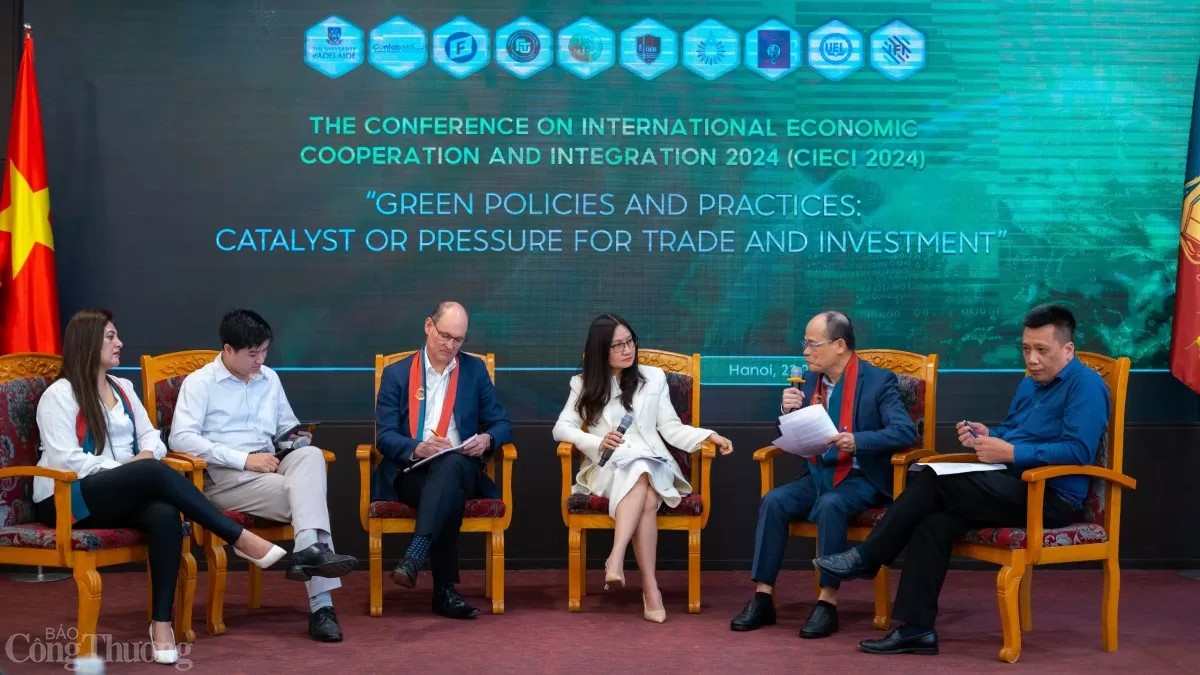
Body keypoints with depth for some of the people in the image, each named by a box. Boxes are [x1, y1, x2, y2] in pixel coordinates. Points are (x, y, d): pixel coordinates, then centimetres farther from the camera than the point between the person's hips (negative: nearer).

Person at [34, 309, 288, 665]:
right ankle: (241, 538, -28)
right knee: (156, 475, -33)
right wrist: (131, 470, -17)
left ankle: (162, 622, -32)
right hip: (66, 498, -6)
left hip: (120, 496, 6)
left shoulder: (123, 388, 17)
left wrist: (146, 454, -9)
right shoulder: (59, 395, -4)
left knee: (165, 514, -31)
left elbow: (151, 436, 16)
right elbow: (66, 460, -14)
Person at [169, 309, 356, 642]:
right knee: (308, 494, -26)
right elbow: (180, 438, -13)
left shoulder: (270, 379, 18)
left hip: (269, 469, 5)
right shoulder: (199, 383, 0)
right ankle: (321, 603, -32)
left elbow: (287, 427, 27)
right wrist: (244, 459, -19)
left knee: (310, 455, -28)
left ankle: (309, 549, -40)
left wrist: (297, 437, 0)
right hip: (223, 477, -5)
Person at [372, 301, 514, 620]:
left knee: (450, 465, -39)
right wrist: (417, 448, -22)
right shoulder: (396, 374, 9)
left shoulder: (475, 370, 14)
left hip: (461, 469, 1)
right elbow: (384, 437, 0)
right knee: (450, 494, -37)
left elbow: (502, 424, 13)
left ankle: (415, 555, -51)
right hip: (411, 473, -1)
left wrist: (487, 439, -12)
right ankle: (444, 590, -39)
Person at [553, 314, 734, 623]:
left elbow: (671, 429, 10)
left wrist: (708, 436, -8)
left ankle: (616, 559, -49)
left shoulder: (654, 377, 15)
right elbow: (561, 428, 3)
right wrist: (598, 442, -15)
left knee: (640, 477, -38)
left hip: (651, 465, 1)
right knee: (645, 499, -36)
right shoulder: (584, 384, 13)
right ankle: (650, 587, -43)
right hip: (607, 468, -1)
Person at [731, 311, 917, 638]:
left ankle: (827, 602, -28)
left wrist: (856, 441, -34)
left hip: (860, 478, -5)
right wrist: (788, 411, -9)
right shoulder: (810, 383, 9)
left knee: (830, 506, -35)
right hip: (818, 474, 6)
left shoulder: (879, 381, -9)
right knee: (774, 500, -20)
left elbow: (905, 431, -20)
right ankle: (763, 598, -18)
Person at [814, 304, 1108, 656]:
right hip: (1016, 487, 9)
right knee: (934, 522, -18)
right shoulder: (1030, 384, 18)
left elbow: (1079, 451, -22)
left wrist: (1010, 452, -22)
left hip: (1051, 498, -8)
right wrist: (986, 436, 3)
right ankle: (916, 628, -18)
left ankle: (868, 557, -7)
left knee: (933, 480, -19)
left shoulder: (1085, 385, -11)